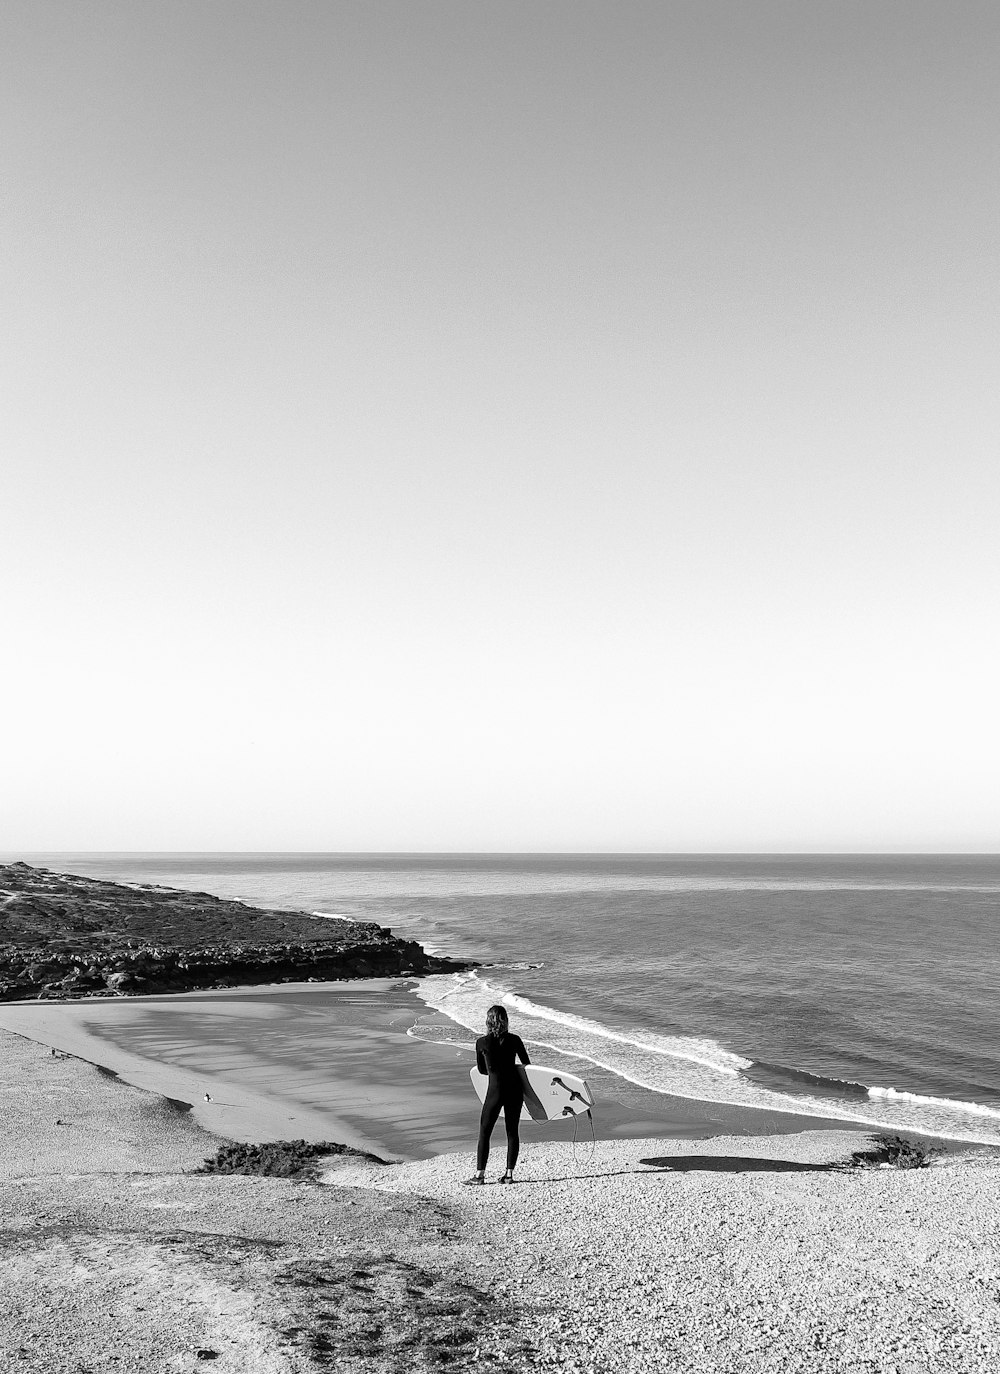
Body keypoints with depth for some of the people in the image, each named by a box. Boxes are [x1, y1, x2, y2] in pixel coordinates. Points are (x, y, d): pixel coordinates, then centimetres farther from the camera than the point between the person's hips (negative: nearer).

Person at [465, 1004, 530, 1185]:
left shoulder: (482, 1042, -5)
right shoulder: (514, 1040, -2)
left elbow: (481, 1070, 7)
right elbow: (527, 1065, 8)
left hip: (496, 1090, -2)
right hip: (515, 1088, 2)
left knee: (484, 1131, 7)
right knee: (512, 1131, 12)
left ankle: (479, 1174, 6)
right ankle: (509, 1173, 12)